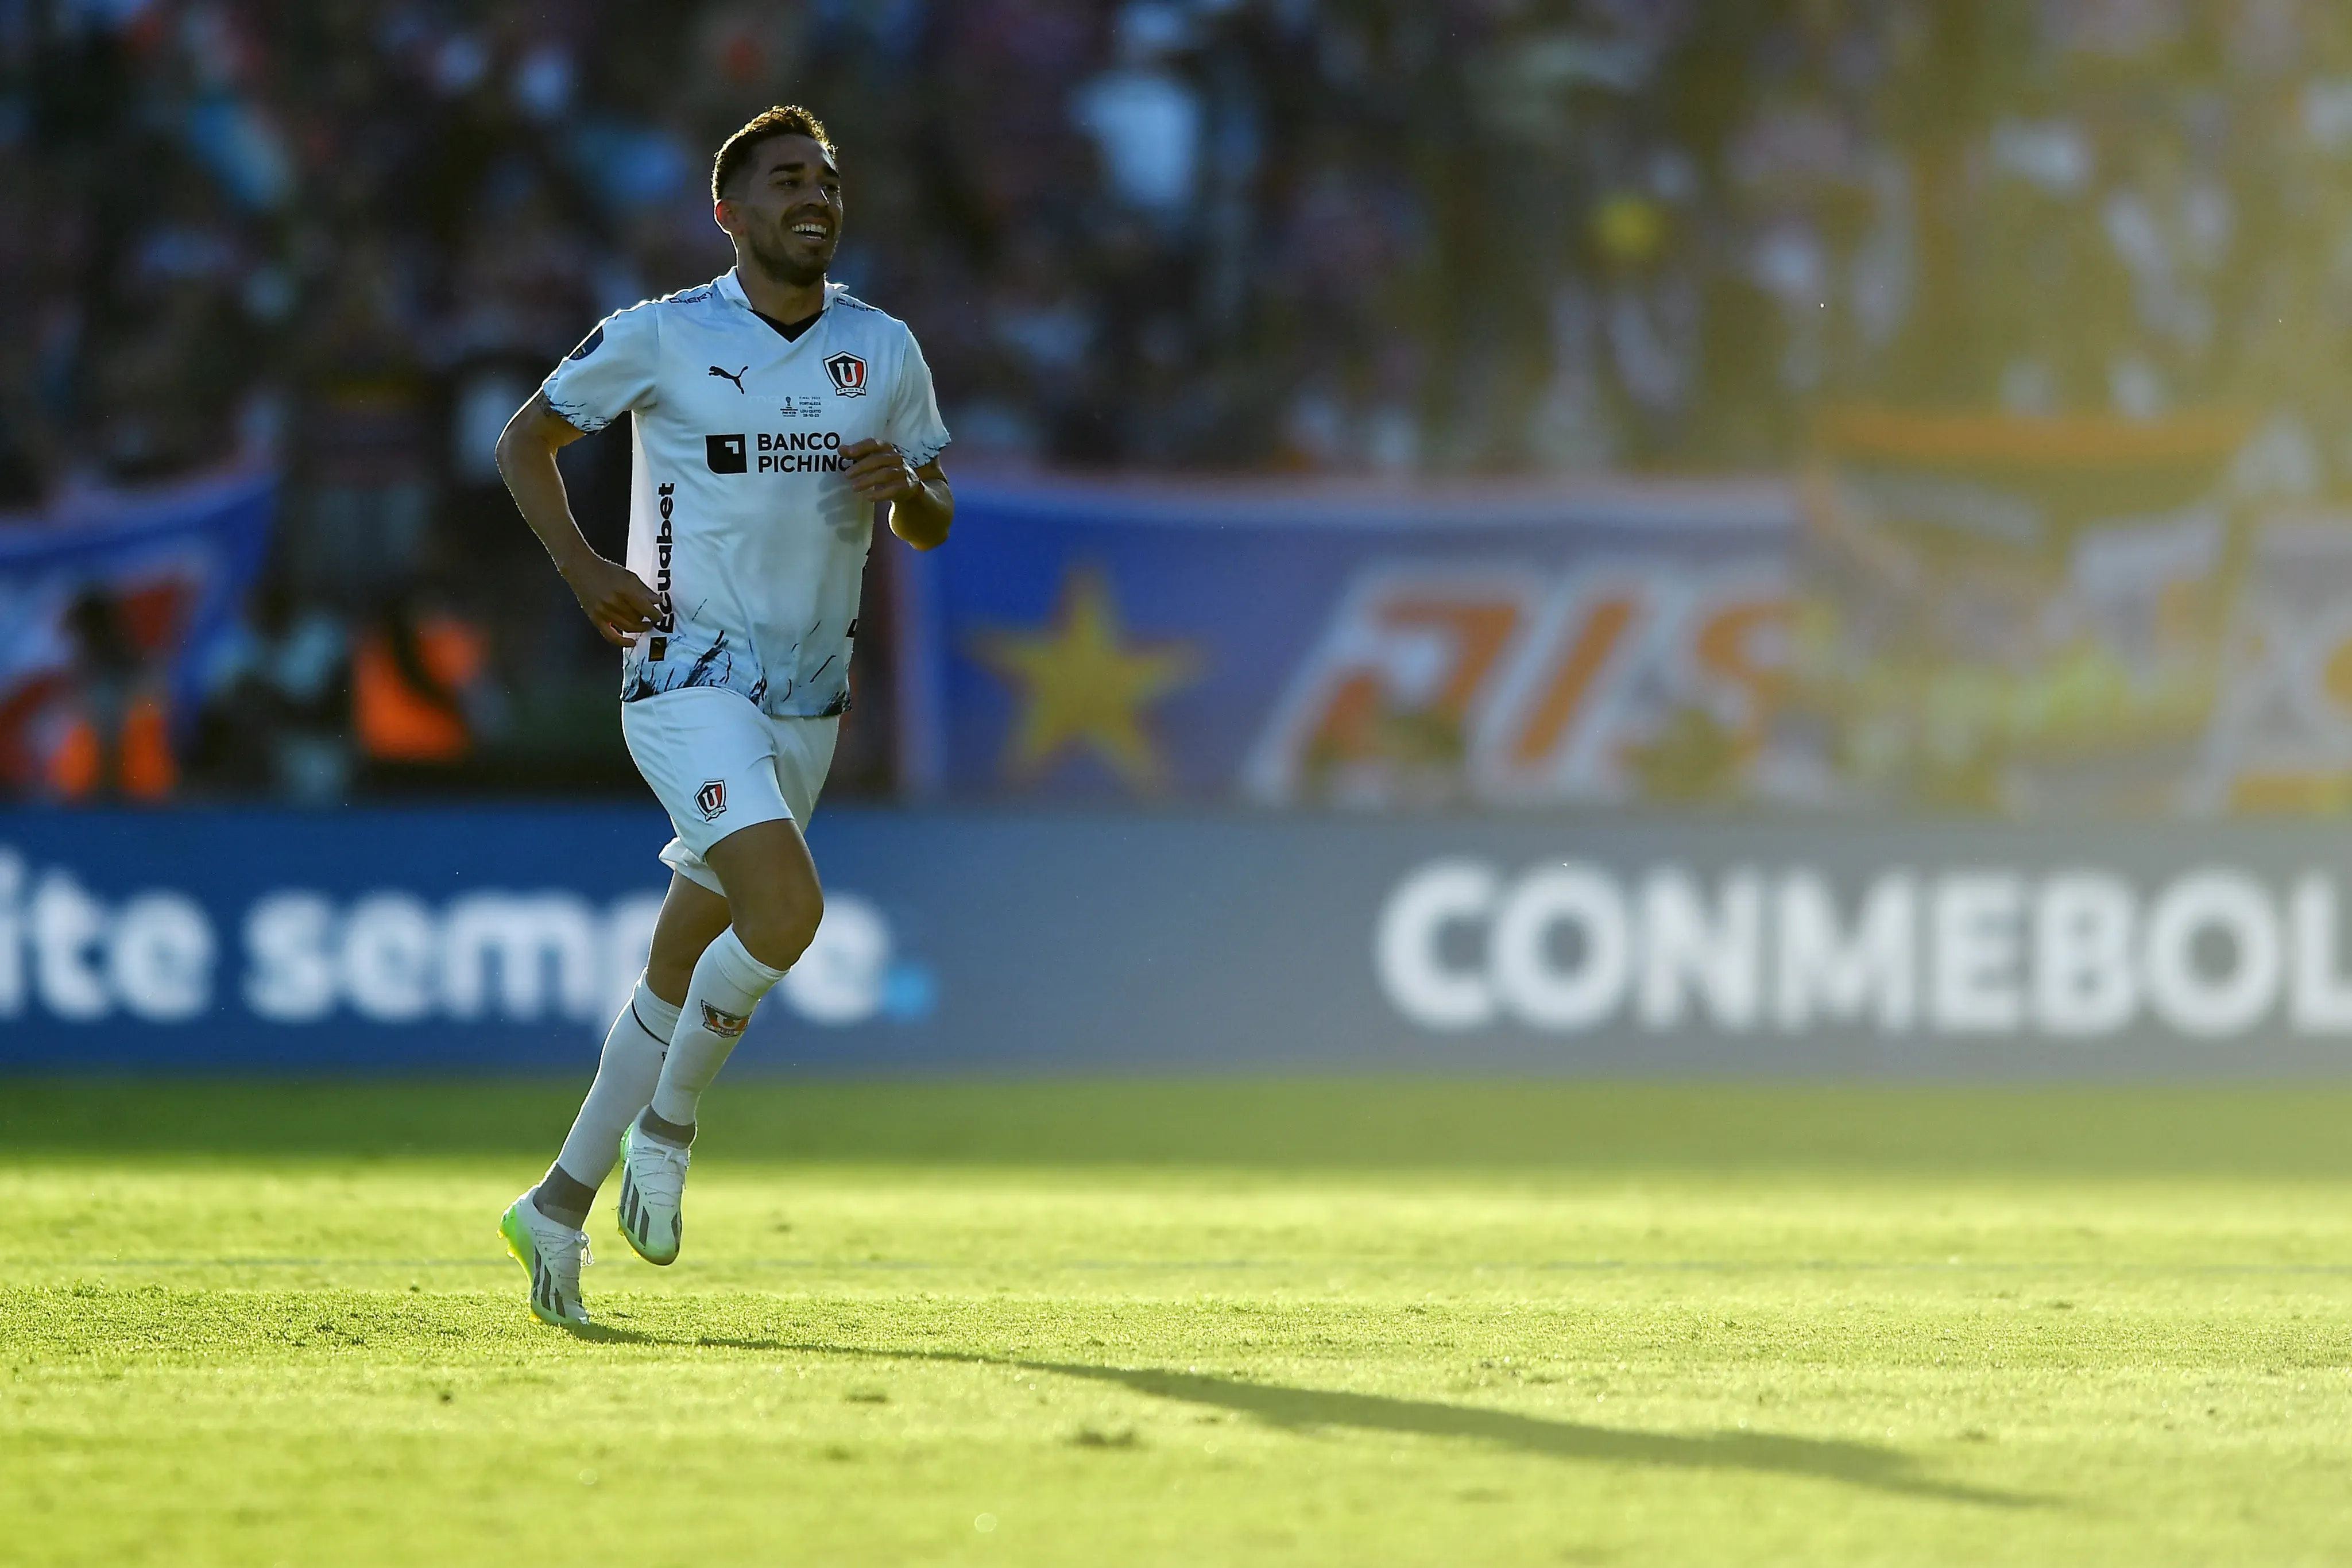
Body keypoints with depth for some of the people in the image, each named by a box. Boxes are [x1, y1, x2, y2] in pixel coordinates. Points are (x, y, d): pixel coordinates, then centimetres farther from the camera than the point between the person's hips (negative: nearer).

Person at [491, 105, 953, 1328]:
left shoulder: (885, 352, 7)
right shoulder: (661, 337, -5)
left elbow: (931, 525, 14)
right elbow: (527, 439, 6)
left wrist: (905, 487, -10)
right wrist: (584, 569, -9)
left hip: (809, 701, 5)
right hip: (689, 679, -5)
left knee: (683, 968, 9)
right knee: (785, 911, -25)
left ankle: (561, 1203, 20)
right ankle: (668, 1128, -3)